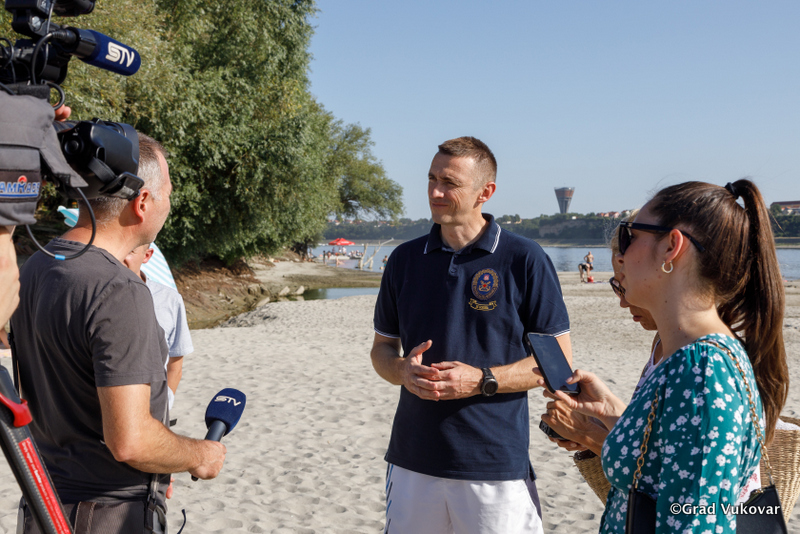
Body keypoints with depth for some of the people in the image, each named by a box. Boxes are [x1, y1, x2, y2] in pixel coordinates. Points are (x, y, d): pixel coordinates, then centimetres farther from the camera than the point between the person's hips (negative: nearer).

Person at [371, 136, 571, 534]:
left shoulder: (525, 260, -6)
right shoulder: (405, 259, 7)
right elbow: (381, 349, 14)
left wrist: (482, 380, -16)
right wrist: (403, 371, -9)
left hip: (496, 466, -3)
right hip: (413, 460, 4)